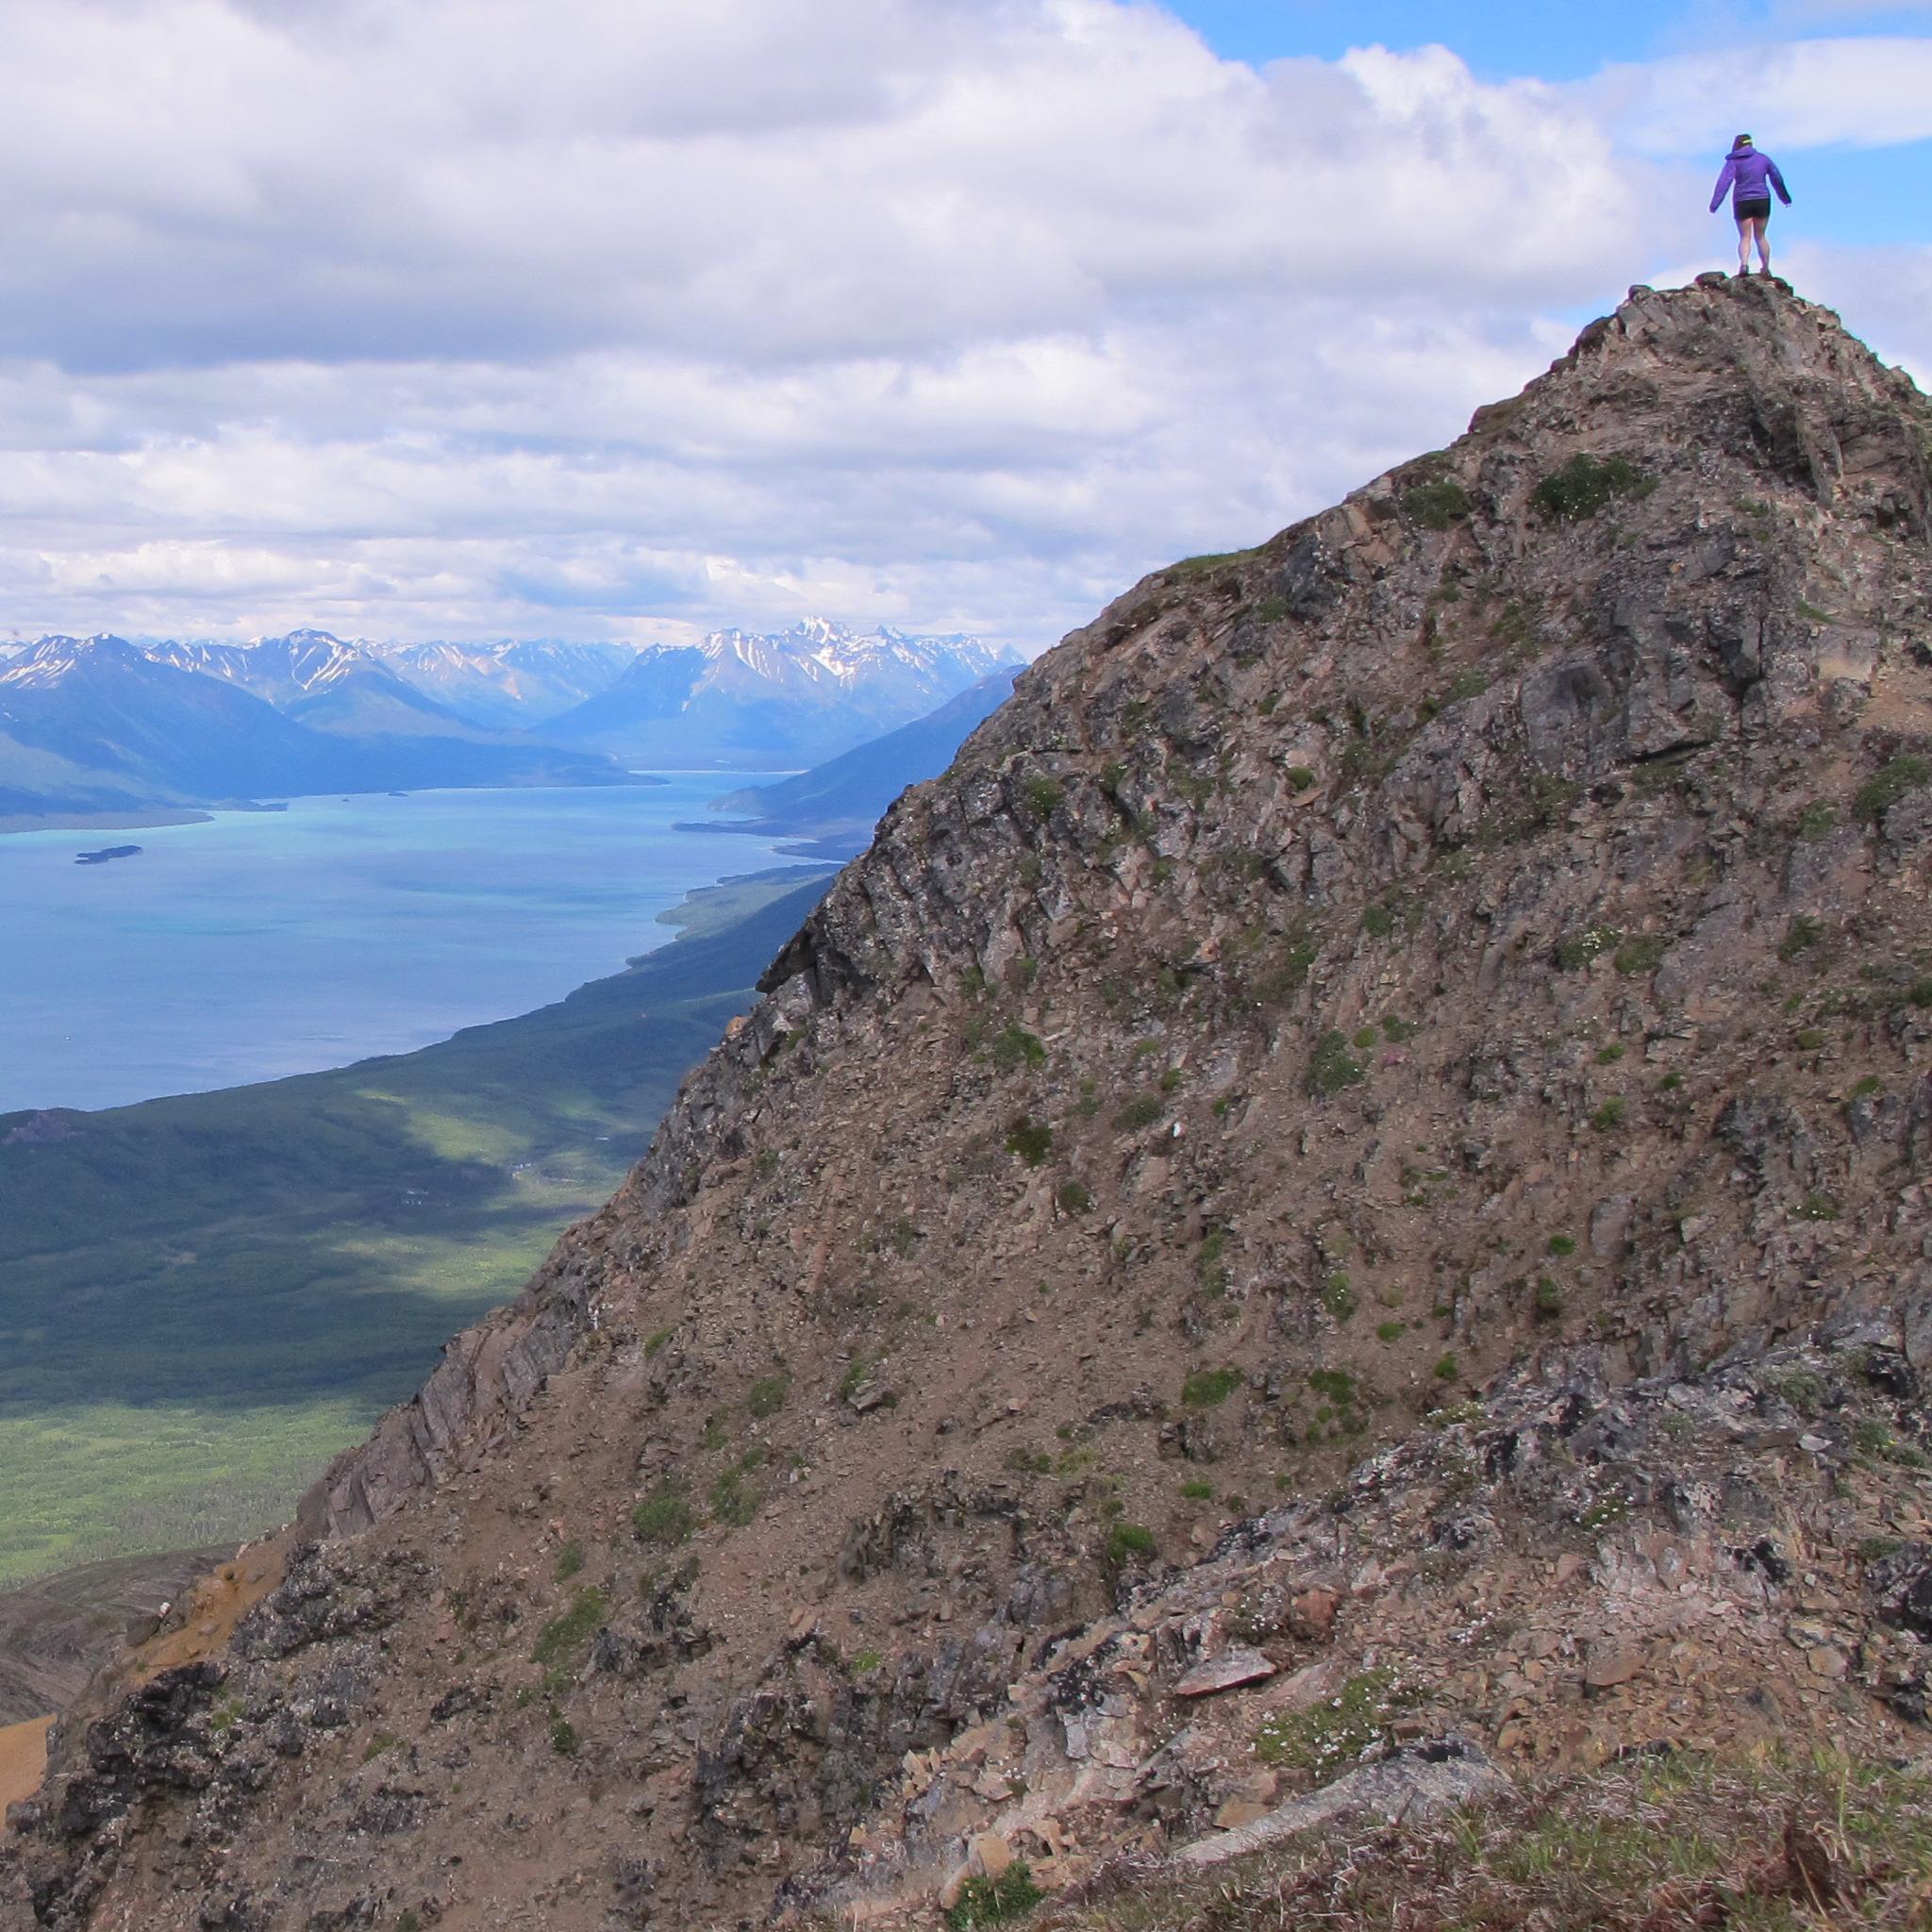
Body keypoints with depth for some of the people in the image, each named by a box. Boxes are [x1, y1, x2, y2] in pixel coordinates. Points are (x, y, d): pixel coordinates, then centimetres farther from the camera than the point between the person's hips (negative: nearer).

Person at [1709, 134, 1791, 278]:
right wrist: (1785, 197, 29)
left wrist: (1714, 203, -19)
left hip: (1742, 202, -2)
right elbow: (1777, 179, 15)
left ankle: (1744, 264, -26)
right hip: (1762, 200, 2)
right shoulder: (1763, 158, 9)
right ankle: (1765, 268, 17)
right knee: (1761, 236, 15)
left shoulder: (1733, 162, -2)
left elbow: (1724, 181, -13)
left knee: (1745, 237, -1)